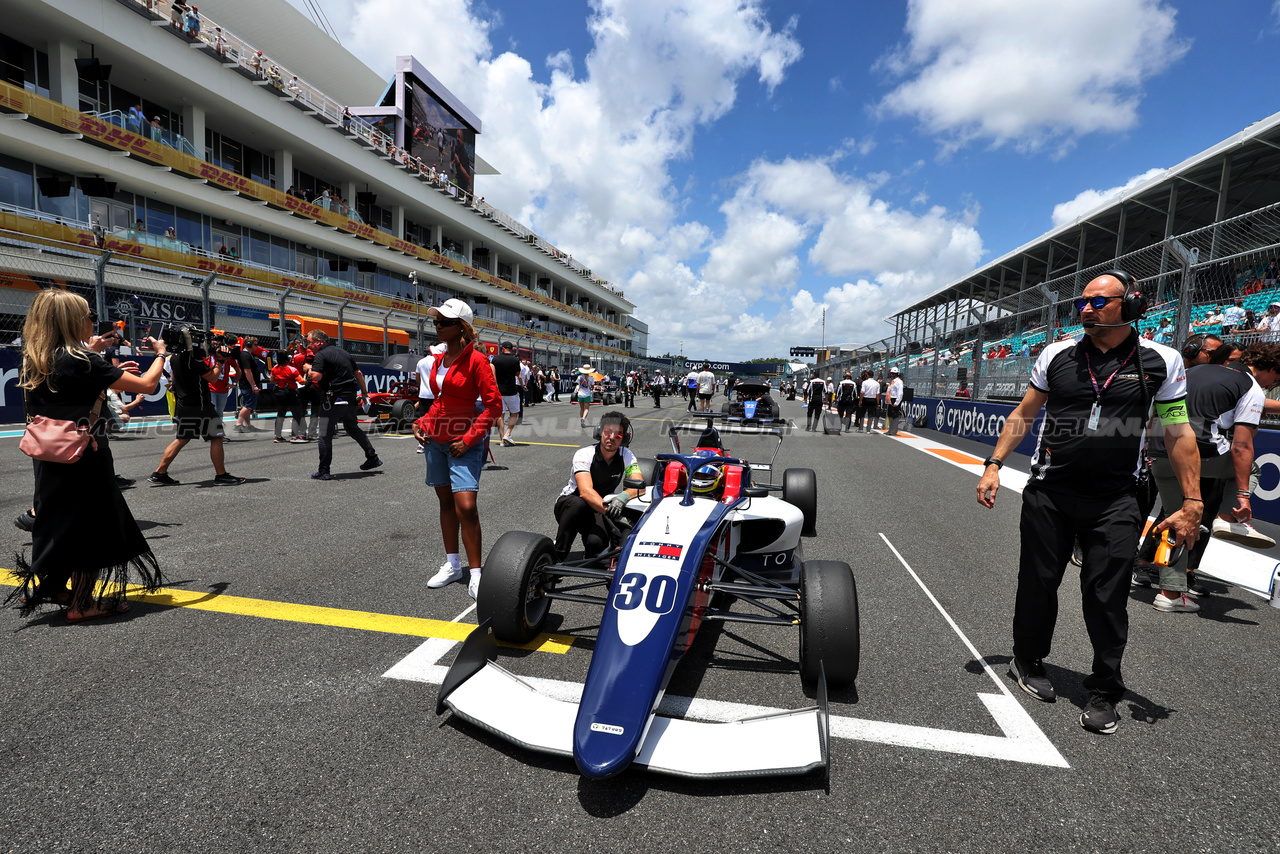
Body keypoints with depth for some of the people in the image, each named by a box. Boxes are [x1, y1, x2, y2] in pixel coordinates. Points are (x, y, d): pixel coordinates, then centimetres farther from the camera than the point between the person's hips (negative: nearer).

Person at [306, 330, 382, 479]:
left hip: (332, 399, -8)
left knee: (325, 434, -1)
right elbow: (358, 373, 18)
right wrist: (364, 392, 24)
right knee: (353, 428, 22)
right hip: (350, 398, 8)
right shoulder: (343, 352, 15)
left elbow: (316, 376, -23)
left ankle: (324, 471, 0)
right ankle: (373, 458, 26)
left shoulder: (321, 355, -9)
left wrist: (308, 369, -2)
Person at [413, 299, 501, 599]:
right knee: (446, 501, 13)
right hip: (435, 440, 7)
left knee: (466, 506, -14)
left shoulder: (476, 360, -11)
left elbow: (494, 405, -14)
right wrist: (422, 423, 7)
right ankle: (452, 565, 26)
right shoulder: (438, 360, 11)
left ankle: (475, 574, -2)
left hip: (462, 444, -7)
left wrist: (469, 439, -17)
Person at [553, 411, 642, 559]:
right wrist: (607, 510, -51)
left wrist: (622, 497, -41)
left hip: (598, 509, 2)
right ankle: (556, 557, -24)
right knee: (578, 504, -39)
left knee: (597, 542, -30)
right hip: (568, 504, -2)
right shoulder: (583, 455, -20)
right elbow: (586, 492, -34)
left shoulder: (626, 455, -7)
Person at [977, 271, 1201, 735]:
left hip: (1114, 502, -1)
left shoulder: (1161, 362, 1)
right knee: (1038, 583, 10)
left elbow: (1179, 435, 4)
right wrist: (993, 464, 3)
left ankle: (1104, 692, 19)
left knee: (1106, 597, 1)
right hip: (1048, 493, 1)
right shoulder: (1057, 355, 4)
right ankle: (1028, 663, 30)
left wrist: (1191, 503, 1)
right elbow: (1023, 415, 10)